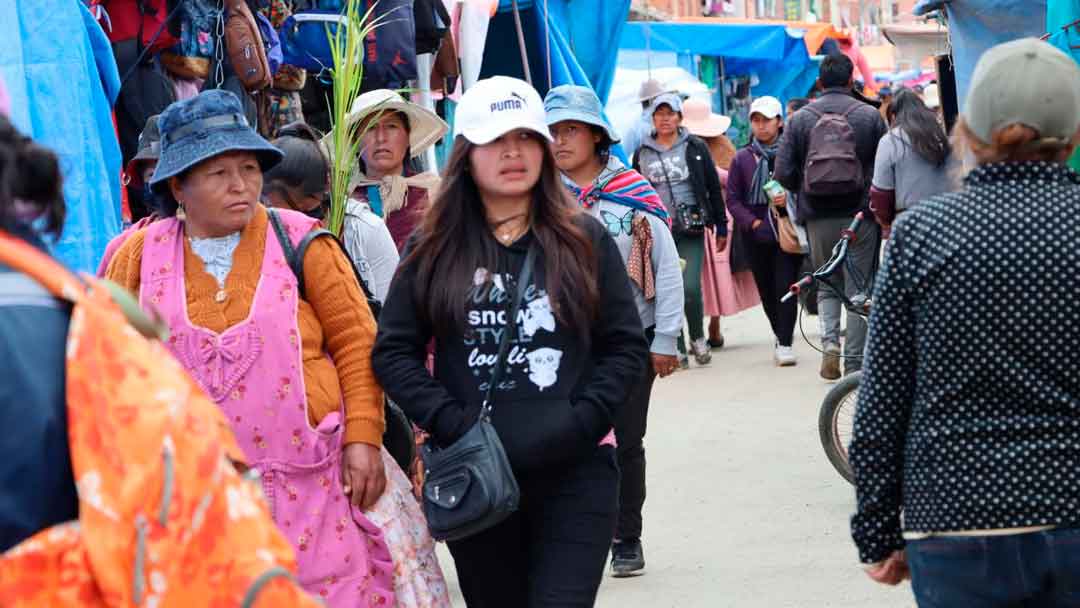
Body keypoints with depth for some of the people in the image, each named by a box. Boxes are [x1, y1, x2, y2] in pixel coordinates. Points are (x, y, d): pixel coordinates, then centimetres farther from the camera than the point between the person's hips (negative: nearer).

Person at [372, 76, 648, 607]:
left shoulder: (585, 240, 5)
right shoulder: (433, 250, 6)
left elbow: (627, 346, 4)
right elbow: (393, 352, 4)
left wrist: (578, 425, -10)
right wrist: (451, 424, -10)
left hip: (575, 474, -2)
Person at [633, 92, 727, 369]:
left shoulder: (696, 148, 6)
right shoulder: (642, 154, 9)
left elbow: (714, 188, 8)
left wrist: (721, 226, 5)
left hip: (690, 231, -2)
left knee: (691, 288, -12)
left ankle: (698, 337, 11)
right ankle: (678, 350, 8)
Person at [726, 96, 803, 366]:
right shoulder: (743, 158, 7)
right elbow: (733, 198, 7)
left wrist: (788, 200, -17)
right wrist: (752, 222, -7)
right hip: (758, 236, 3)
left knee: (785, 287, -11)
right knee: (766, 290, 9)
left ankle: (785, 343, -7)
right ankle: (781, 337, 28)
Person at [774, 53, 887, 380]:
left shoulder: (800, 119, 0)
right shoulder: (869, 116, -3)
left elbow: (783, 174, -2)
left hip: (818, 217, 1)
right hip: (860, 215, -1)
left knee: (826, 285, 17)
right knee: (858, 288, 6)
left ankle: (829, 342, -5)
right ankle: (854, 362, 6)